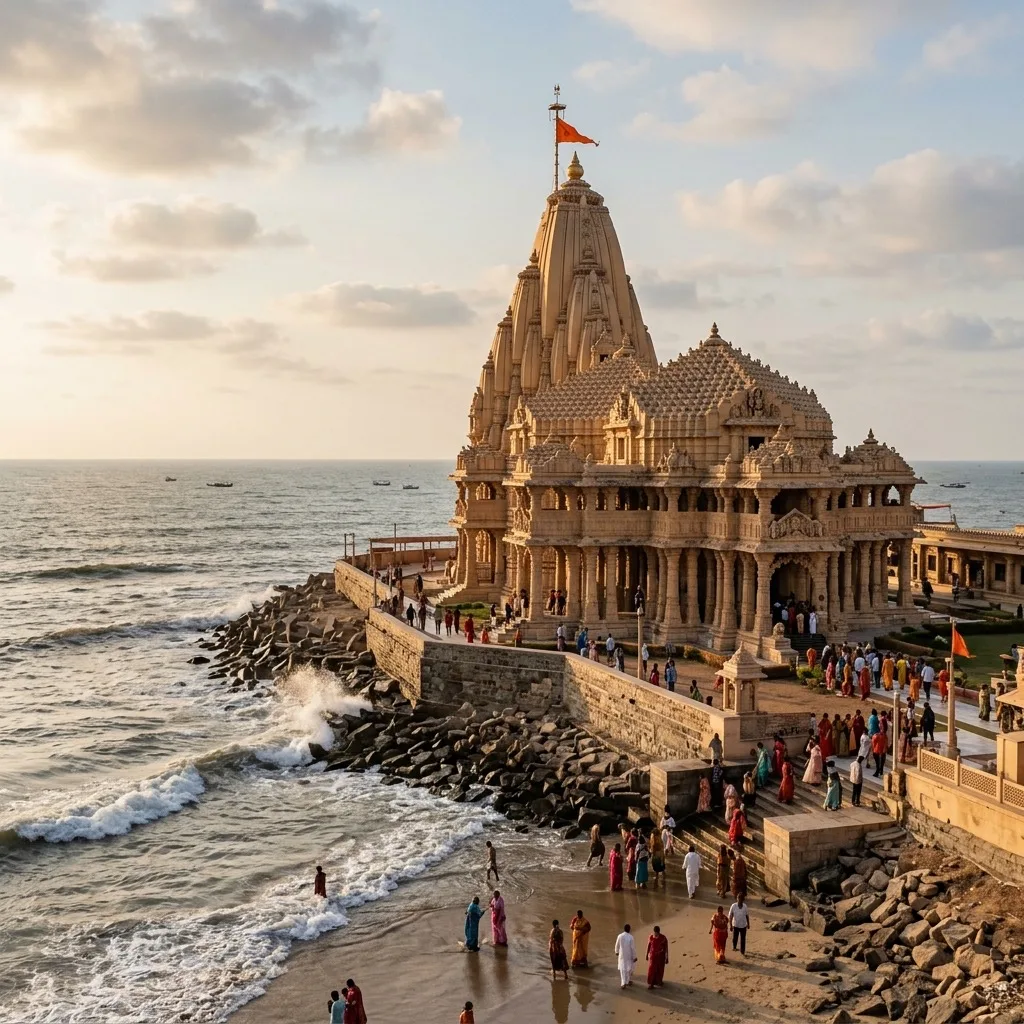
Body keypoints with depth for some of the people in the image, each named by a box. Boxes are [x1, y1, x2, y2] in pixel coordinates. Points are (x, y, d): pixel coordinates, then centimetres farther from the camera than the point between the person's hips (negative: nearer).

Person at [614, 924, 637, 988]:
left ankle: (623, 983, -3)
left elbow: (617, 945, 1)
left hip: (622, 955, 1)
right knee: (630, 968, 20)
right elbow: (633, 947, -15)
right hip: (629, 955, -1)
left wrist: (616, 952, 20)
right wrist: (635, 957, -5)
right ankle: (629, 981, 34)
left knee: (622, 969, 6)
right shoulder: (630, 937, -19)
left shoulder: (619, 936, -11)